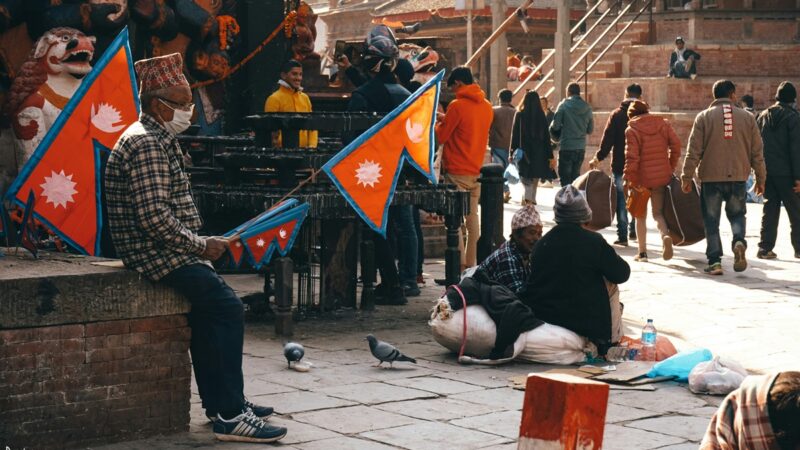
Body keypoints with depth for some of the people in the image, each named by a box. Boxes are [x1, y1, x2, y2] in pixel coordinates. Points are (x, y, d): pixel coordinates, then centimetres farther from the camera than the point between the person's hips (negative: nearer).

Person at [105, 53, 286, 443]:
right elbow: (154, 216, -27)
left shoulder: (158, 140, 17)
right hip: (156, 253, -11)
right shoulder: (146, 144, -18)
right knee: (227, 307, -17)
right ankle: (230, 416, -17)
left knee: (208, 307, 16)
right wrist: (200, 245, -16)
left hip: (165, 250, 11)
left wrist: (199, 244, 10)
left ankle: (218, 401, 23)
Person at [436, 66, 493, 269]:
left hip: (456, 172, -7)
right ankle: (471, 264, 13)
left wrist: (437, 121, 11)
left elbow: (441, 136, -7)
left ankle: (460, 266, -9)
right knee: (472, 216, 11)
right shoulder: (487, 106, 8)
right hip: (476, 170, 7)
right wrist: (446, 119, 17)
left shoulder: (458, 105, -14)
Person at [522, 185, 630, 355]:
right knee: (610, 283, 20)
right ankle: (613, 337, 29)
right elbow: (622, 274, -2)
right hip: (587, 322, -4)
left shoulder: (542, 243, -2)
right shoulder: (594, 241, -12)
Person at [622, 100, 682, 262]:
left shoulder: (632, 130, -8)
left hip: (642, 177, -3)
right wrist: (671, 167, 9)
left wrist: (628, 178, -11)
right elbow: (676, 144, -1)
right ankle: (666, 235, -21)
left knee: (641, 215, 13)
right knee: (658, 212, 11)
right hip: (662, 176, 3)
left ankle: (642, 252, 13)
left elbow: (631, 156, -15)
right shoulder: (662, 124, 4)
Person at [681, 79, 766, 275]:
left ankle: (715, 261, 2)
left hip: (711, 178, -1)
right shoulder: (747, 117, 6)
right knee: (736, 213, 18)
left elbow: (694, 150, -3)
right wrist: (760, 179, 16)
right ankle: (739, 241, -11)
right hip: (738, 177, 1)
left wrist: (687, 177, 2)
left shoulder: (704, 117, 0)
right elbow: (757, 151, 8)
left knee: (711, 220, 7)